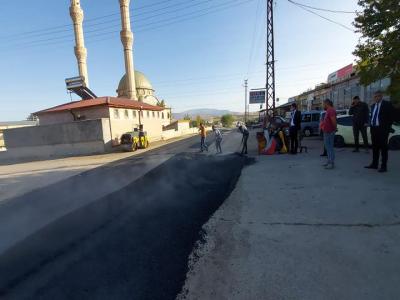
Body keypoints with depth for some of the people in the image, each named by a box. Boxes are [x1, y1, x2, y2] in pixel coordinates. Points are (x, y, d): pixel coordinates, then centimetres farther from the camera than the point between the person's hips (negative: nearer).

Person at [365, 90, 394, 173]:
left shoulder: (387, 105, -6)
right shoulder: (373, 106, 13)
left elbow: (391, 116, -7)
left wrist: (387, 127, -9)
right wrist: (371, 126, 10)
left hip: (382, 129, -6)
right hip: (374, 128, 6)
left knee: (383, 147, -1)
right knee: (375, 147, 11)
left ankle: (384, 166, 4)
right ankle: (374, 164, 20)